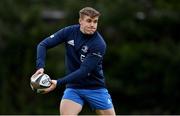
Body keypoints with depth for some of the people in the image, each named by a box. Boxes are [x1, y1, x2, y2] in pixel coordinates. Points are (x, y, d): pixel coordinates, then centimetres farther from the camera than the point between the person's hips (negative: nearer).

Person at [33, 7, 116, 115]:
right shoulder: (69, 32, -8)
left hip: (96, 89, -2)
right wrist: (40, 67, -23)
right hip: (73, 87, 2)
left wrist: (59, 82, -33)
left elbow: (84, 71, -26)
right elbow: (43, 45, -5)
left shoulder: (99, 44, -20)